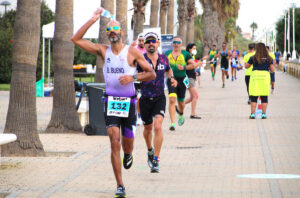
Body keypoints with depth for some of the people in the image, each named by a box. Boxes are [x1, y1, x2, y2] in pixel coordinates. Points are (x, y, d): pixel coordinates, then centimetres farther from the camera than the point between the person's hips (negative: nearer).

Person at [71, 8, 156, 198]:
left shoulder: (132, 52, -1)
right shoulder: (103, 50, 5)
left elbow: (152, 74, 0)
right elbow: (76, 39, 1)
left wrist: (133, 77, -16)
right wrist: (93, 20, -4)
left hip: (129, 101, 0)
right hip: (110, 101, 0)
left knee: (127, 142, 7)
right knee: (115, 142, -11)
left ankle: (128, 155, 47)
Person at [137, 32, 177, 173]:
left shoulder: (164, 59, 3)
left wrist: (172, 78, 7)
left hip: (159, 98, 0)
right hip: (145, 99, 0)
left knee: (158, 126, -19)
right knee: (148, 128, 16)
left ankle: (156, 161, -16)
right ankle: (150, 151, 47)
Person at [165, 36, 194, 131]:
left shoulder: (185, 54, 2)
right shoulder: (167, 53, 7)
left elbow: (192, 65, -1)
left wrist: (184, 67, -16)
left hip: (182, 80, 0)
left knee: (181, 101, 13)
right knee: (172, 100, -18)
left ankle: (181, 114, 48)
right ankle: (172, 123, -20)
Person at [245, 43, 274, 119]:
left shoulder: (253, 58, -1)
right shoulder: (269, 58, 3)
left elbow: (246, 66, 10)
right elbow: (272, 70, 4)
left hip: (255, 76, -1)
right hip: (265, 76, 1)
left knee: (253, 97, 3)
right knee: (264, 97, 6)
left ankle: (252, 114, 2)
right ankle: (264, 114, 6)